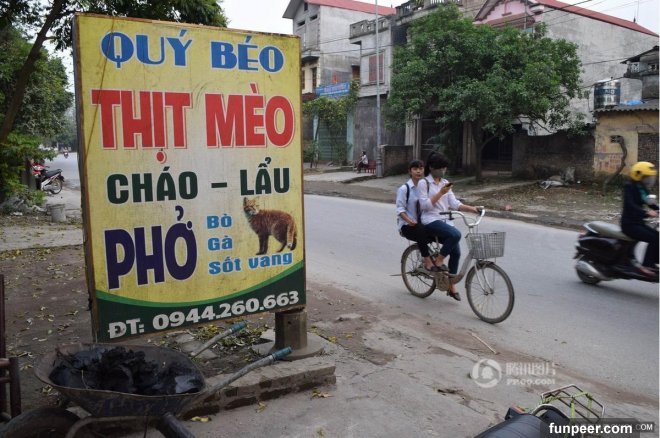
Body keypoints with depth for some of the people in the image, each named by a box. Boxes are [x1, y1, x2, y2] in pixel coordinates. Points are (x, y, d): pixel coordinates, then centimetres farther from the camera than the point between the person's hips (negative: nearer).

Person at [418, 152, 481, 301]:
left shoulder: (445, 183, 17)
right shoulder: (424, 183, -2)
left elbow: (454, 204, 8)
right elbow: (425, 205, -12)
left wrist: (471, 208, -6)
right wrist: (441, 193, -17)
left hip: (445, 220, 7)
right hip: (431, 220, -7)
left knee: (456, 252, -3)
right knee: (455, 234, -31)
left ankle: (452, 286, 9)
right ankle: (439, 261, -10)